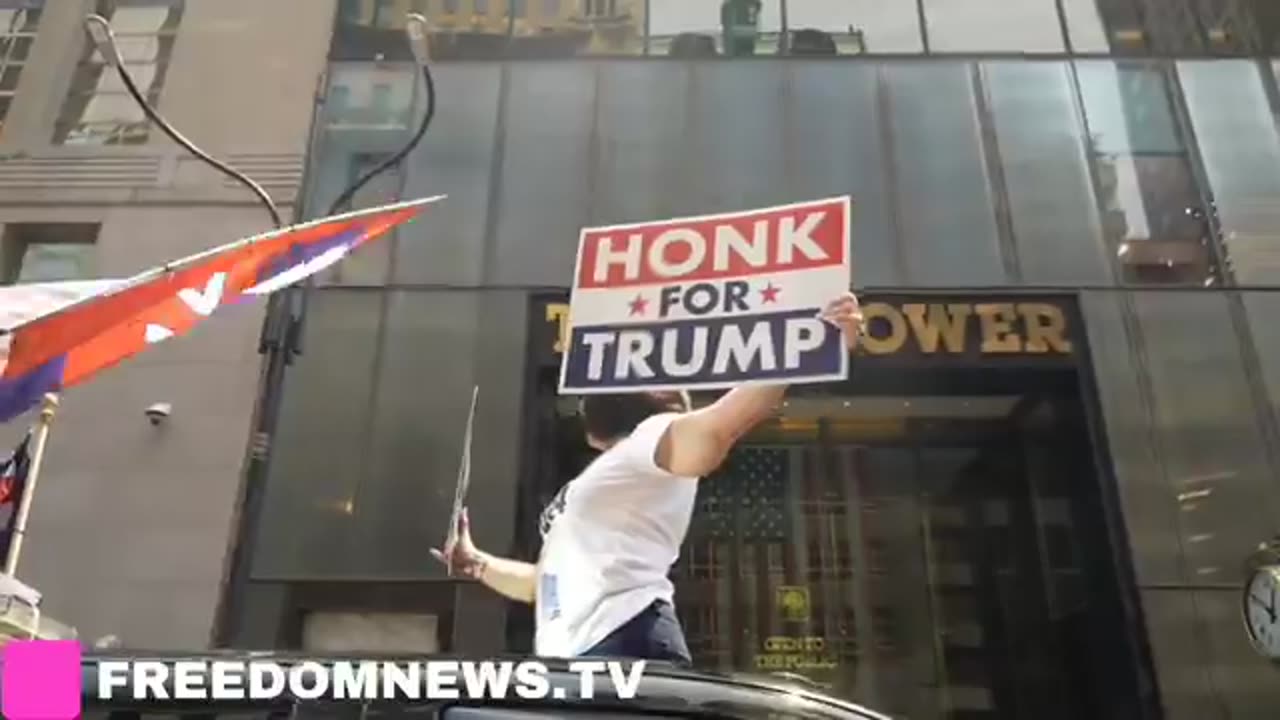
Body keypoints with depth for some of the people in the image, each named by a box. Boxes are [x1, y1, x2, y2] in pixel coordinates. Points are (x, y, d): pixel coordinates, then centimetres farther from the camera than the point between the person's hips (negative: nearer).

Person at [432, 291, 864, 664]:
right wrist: (477, 563, 31)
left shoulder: (653, 437, 4)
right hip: (566, 658, 10)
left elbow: (716, 427, -20)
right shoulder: (598, 482, 32)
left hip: (626, 644, -10)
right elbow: (549, 581, 39)